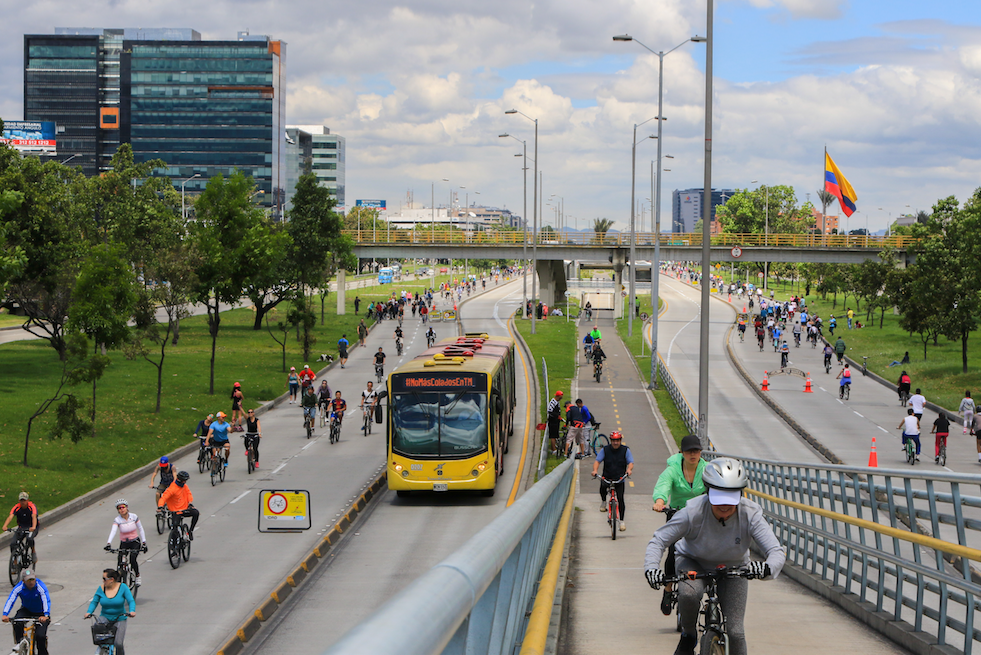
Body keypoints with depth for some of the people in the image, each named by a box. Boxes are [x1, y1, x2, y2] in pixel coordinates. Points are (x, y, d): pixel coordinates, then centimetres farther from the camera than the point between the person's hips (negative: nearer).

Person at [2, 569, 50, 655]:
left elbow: (46, 601, -40)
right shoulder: (18, 588, -21)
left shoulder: (41, 587, -28)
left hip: (40, 613, -2)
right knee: (17, 624, -29)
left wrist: (46, 616, -58)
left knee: (40, 636, -17)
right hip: (26, 610, 2)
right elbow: (10, 600, -31)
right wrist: (5, 615, -48)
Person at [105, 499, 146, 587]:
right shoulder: (117, 520, -12)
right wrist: (108, 543, -42)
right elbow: (113, 531, -27)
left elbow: (140, 529, 1)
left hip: (135, 542, -1)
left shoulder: (134, 517, -9)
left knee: (132, 559, -25)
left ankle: (138, 577, -3)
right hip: (124, 543, 1)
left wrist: (144, 542, -6)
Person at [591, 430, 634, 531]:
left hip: (620, 479, -1)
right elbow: (597, 461, -5)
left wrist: (629, 469, -30)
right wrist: (595, 470, -26)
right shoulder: (605, 450, 1)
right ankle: (603, 501, 3)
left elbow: (630, 462, -6)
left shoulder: (625, 450, 0)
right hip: (607, 477, 1)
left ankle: (622, 521, 2)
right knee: (602, 487, -31)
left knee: (620, 499, -12)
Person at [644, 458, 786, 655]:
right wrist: (651, 568, -41)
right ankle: (688, 636, -5)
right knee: (688, 592, -35)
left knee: (735, 631, -11)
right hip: (693, 562, -1)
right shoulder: (693, 511, -30)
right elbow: (658, 540, -21)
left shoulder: (750, 514, -27)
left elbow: (777, 551, -29)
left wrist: (767, 568, -53)